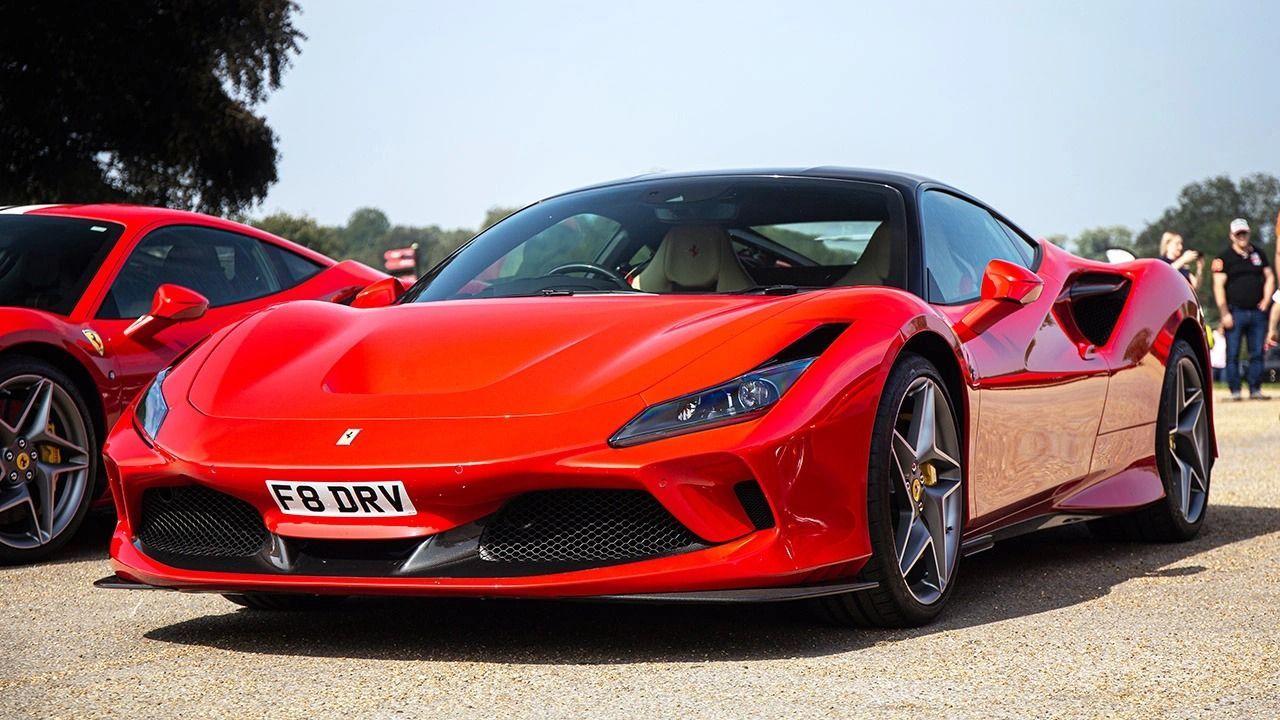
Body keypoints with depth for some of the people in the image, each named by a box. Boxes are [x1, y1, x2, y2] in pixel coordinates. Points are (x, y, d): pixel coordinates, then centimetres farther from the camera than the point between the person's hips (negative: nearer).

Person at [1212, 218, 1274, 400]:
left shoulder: (1258, 254, 14)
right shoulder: (1224, 258, 0)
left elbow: (1270, 277, 21)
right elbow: (1218, 286, -6)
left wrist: (1266, 300, 6)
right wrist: (1225, 314, -12)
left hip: (1257, 312, 4)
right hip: (1235, 312, -4)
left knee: (1257, 353, 3)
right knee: (1233, 354, -4)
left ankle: (1255, 389, 9)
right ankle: (1235, 390, 0)